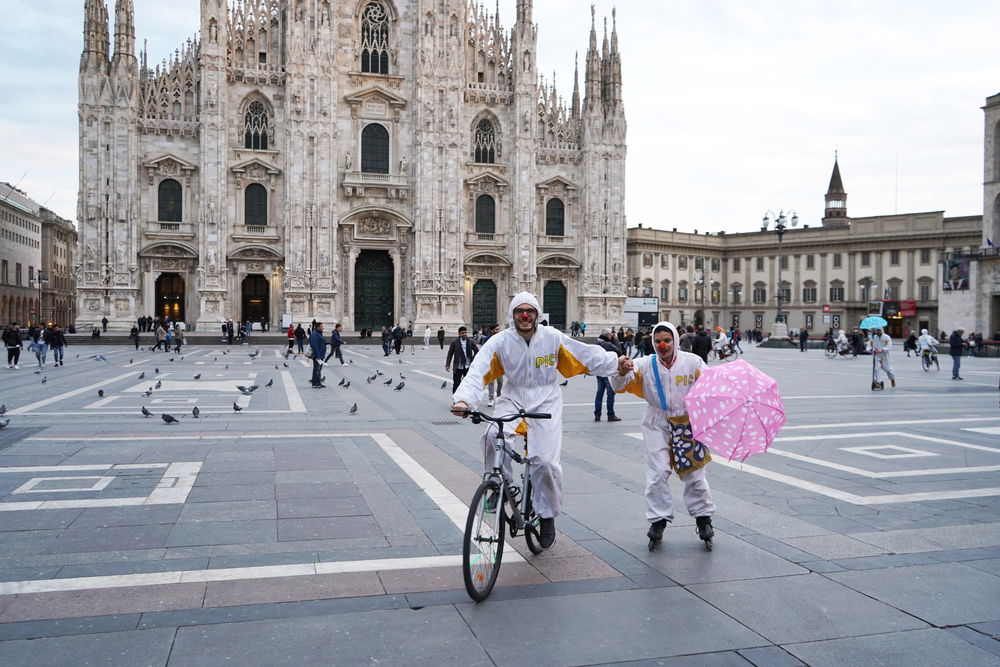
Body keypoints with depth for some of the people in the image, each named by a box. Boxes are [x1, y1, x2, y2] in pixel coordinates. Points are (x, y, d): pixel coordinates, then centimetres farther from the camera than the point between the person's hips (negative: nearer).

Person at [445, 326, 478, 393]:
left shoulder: (471, 342, 4)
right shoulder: (454, 342, -1)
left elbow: (477, 351, 15)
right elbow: (450, 354, 1)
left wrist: (473, 360, 4)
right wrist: (447, 364, -4)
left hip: (468, 367, 2)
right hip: (458, 367, -2)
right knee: (456, 384, 1)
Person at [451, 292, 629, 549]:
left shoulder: (552, 337, -6)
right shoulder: (500, 341, -9)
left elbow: (587, 354, 5)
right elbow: (478, 372, -19)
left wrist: (615, 363, 2)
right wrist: (463, 399, -34)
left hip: (546, 401, 0)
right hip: (514, 398, 1)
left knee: (545, 460, -10)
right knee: (494, 435, -30)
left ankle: (547, 517, 15)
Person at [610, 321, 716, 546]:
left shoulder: (693, 362, -4)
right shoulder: (645, 365, -3)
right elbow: (621, 386, -7)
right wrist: (622, 373, -29)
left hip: (688, 423, 0)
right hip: (657, 424, 0)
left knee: (694, 473, 7)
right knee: (657, 473, -3)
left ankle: (703, 517, 24)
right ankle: (658, 519, 11)